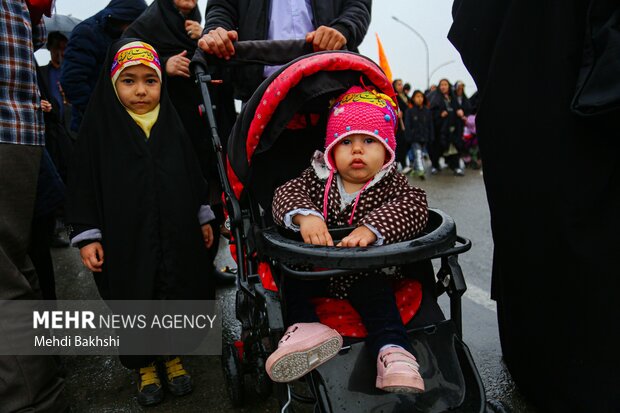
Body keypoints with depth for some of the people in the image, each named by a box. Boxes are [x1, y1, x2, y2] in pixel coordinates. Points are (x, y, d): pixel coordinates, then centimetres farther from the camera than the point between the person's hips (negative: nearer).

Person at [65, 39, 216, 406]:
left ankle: (174, 357, 36)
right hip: (125, 239, -2)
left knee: (177, 295, 12)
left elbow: (193, 174, 10)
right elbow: (84, 185, -3)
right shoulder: (100, 127, -5)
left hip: (176, 235, 2)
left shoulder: (172, 124, 2)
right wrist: (87, 237, -5)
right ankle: (145, 368, 32)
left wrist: (204, 219, 11)